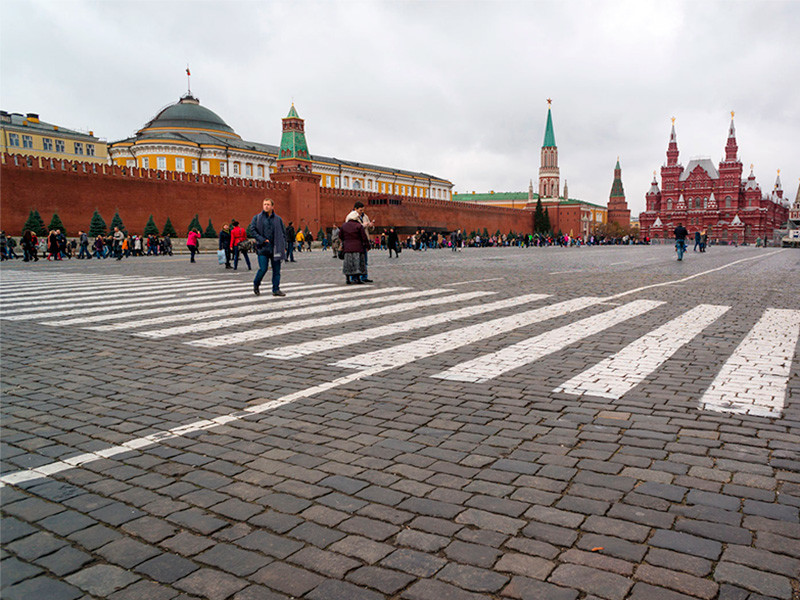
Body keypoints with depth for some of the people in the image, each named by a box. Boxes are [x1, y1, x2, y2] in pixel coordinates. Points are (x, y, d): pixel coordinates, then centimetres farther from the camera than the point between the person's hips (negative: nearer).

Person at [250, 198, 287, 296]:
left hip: (275, 248, 2)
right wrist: (262, 240, -13)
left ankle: (276, 290, 10)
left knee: (276, 270, 2)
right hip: (263, 248, -2)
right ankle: (256, 284, 18)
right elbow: (252, 229, -2)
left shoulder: (278, 219, 9)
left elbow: (283, 233, 12)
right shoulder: (257, 218, 4)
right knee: (263, 269, -8)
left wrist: (283, 247, 4)